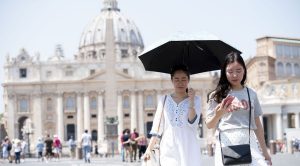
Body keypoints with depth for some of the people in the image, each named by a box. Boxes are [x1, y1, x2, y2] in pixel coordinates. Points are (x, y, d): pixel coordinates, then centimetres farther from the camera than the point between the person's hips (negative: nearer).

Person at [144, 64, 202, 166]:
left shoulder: (195, 100, 5)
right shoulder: (164, 100, 10)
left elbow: (192, 123, -8)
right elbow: (157, 126, 8)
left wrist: (191, 101, -17)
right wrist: (149, 148, 2)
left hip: (188, 148, -1)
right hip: (168, 148, 1)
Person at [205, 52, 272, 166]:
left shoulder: (251, 94, 13)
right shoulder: (217, 95, 6)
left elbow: (257, 124, 17)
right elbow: (209, 125, 7)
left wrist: (264, 151, 16)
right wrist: (218, 115, -14)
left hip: (249, 143, 2)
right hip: (226, 144, -1)